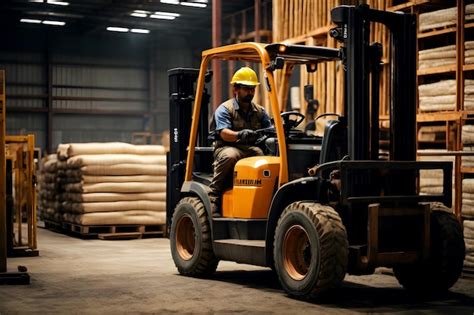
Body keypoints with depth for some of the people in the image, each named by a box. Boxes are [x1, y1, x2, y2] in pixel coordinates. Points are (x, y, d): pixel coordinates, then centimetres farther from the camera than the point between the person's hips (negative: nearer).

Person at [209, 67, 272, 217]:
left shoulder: (259, 111, 20)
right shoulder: (224, 109, 3)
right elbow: (224, 133, -13)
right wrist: (239, 135, -34)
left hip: (251, 149, 4)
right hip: (227, 147, -4)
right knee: (230, 155, -39)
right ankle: (214, 194, -27)